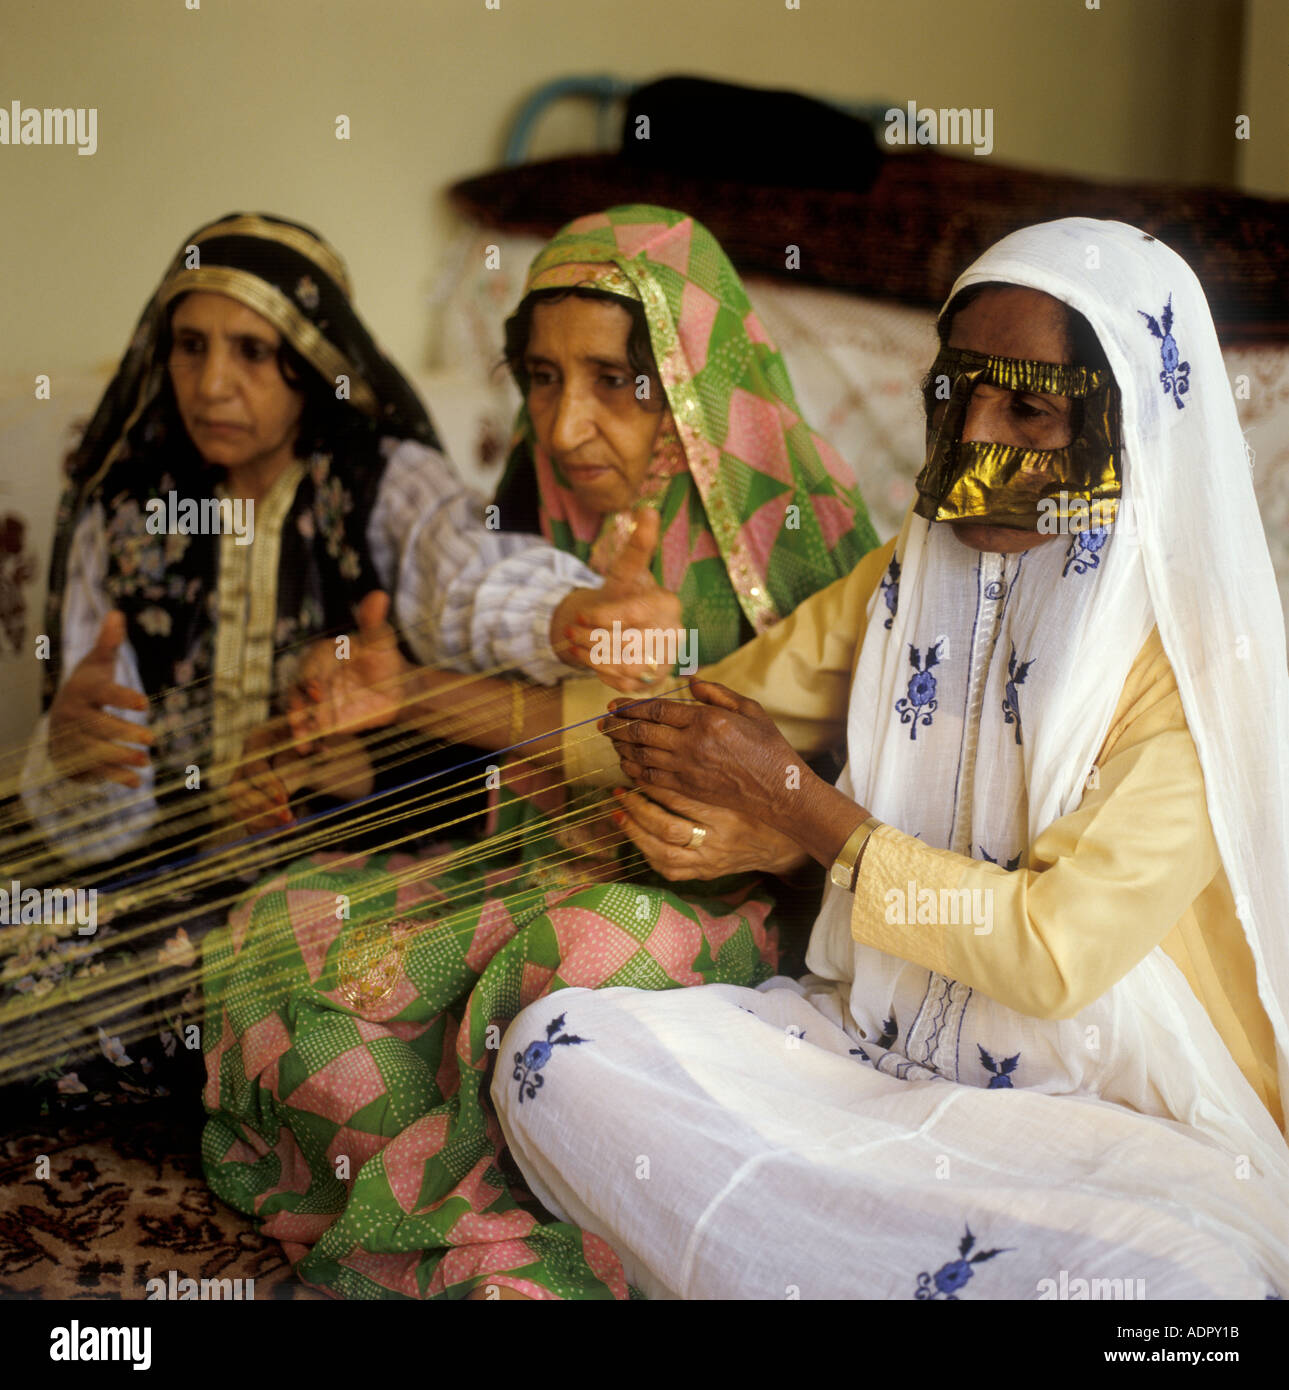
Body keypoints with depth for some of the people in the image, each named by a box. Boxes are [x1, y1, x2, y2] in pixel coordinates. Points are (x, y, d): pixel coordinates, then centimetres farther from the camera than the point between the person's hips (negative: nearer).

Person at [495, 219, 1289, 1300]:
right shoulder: (903, 581, 7)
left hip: (1118, 1115, -4)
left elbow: (1056, 950, -18)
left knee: (1192, 1272, -37)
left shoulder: (1201, 654, -12)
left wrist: (788, 797, -15)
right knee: (556, 1045, -16)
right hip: (877, 1048, 5)